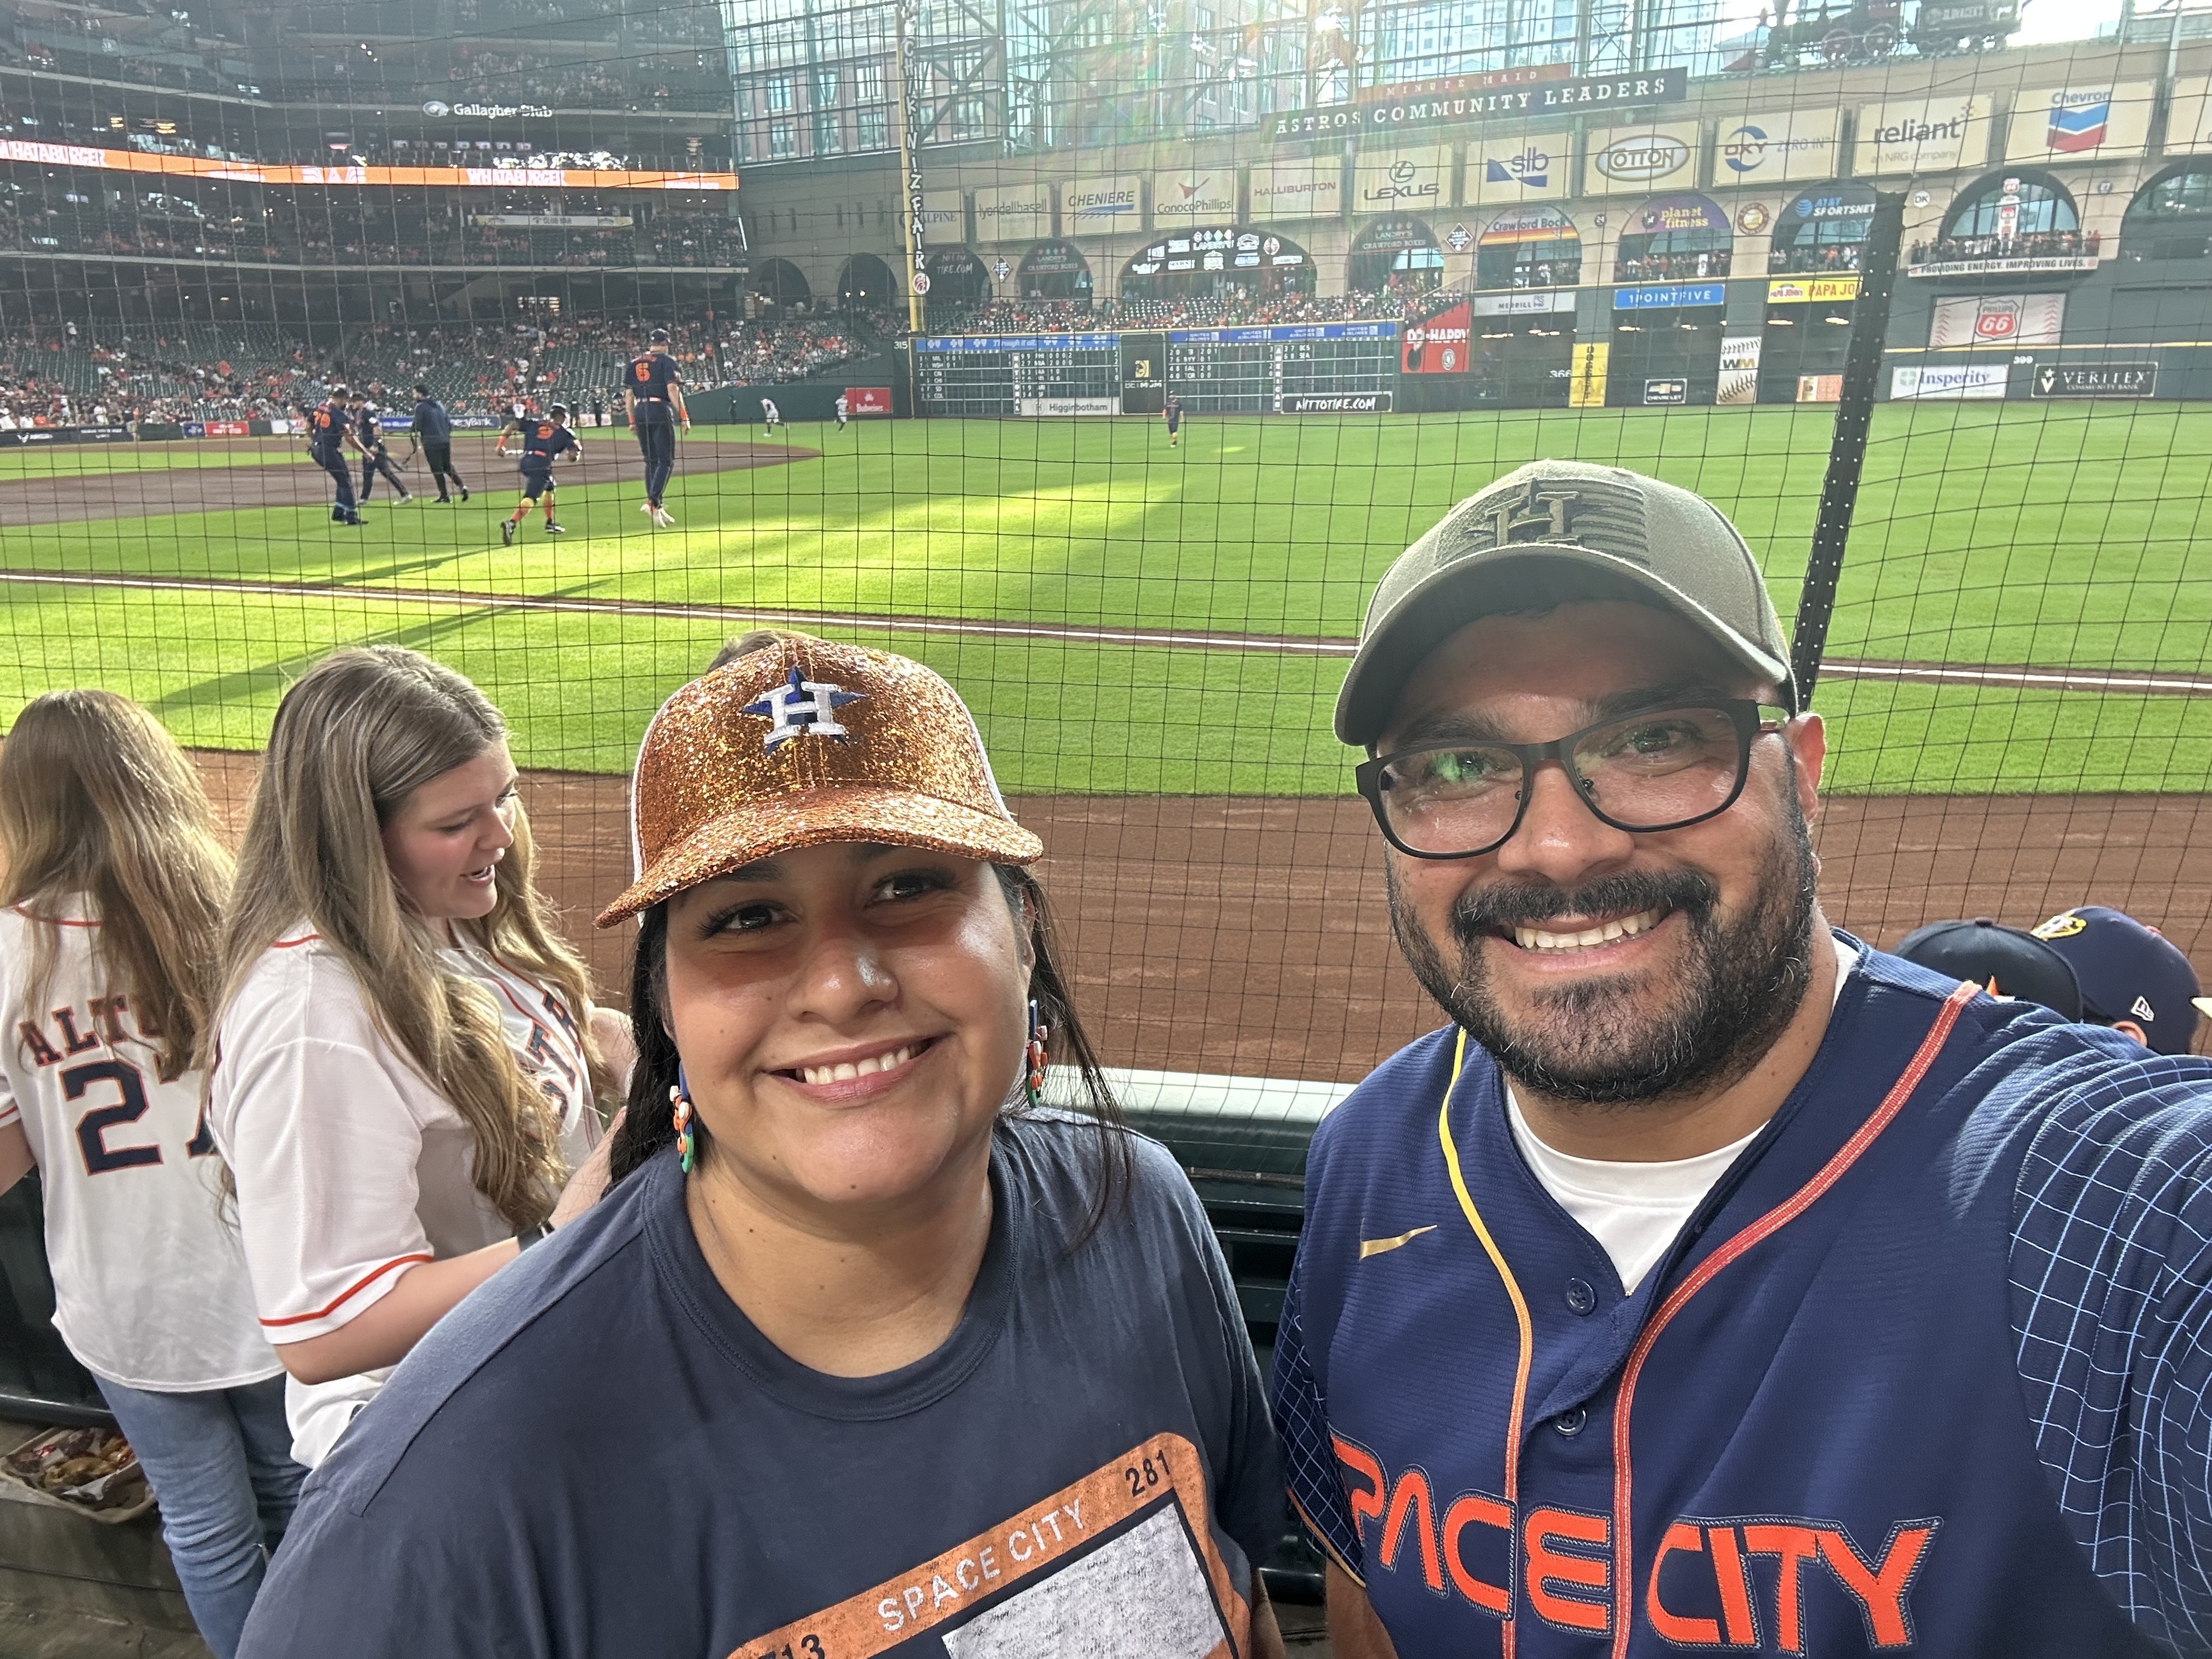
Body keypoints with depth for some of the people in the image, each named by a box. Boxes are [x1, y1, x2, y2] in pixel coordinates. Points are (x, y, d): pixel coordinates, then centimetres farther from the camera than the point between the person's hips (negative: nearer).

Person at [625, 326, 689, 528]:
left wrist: (632, 420, 16)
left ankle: (656, 508, 10)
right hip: (660, 411, -6)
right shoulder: (666, 361, 0)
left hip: (640, 413, 6)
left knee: (651, 461, 13)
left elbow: (628, 394, 12)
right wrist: (684, 417, -11)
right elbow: (673, 390, -11)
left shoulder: (634, 364, 16)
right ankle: (653, 503, -20)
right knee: (666, 461, -3)